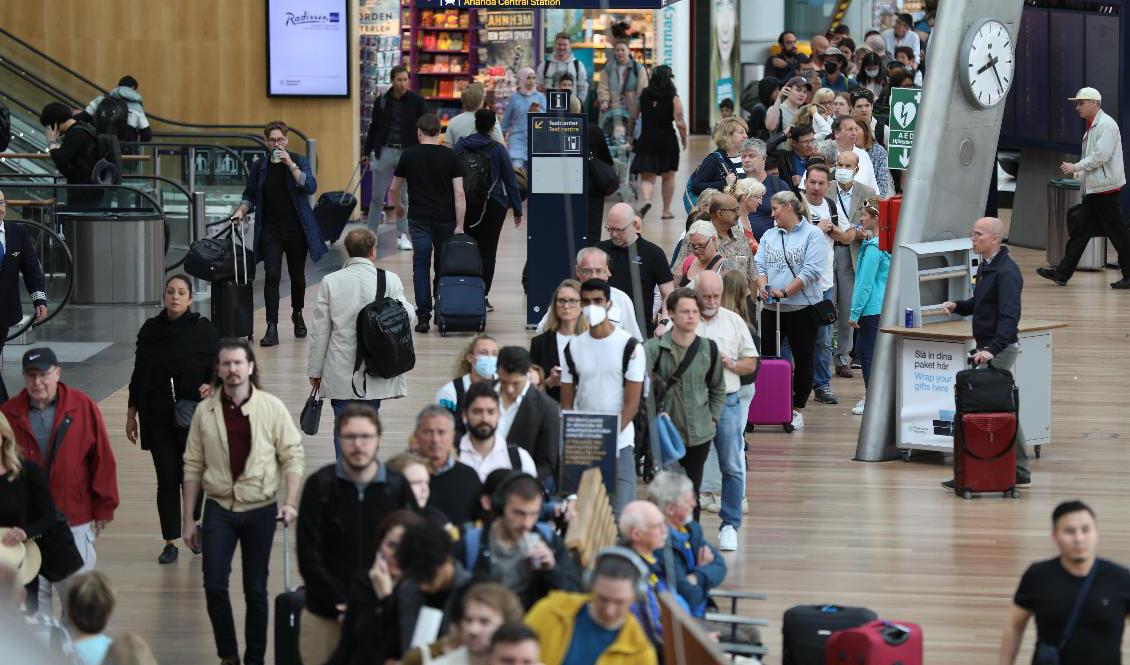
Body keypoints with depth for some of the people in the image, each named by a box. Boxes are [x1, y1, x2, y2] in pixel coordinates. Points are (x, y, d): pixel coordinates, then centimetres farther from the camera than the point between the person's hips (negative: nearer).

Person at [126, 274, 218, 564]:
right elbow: (139, 373, 10)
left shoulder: (204, 330, -3)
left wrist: (211, 386, -22)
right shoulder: (150, 330, 4)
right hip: (157, 418, 1)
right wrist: (131, 414, 11)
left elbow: (218, 368, 1)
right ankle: (171, 542, 7)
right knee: (166, 477, 0)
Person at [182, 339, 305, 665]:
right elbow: (193, 466, 4)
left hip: (260, 509, -1)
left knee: (256, 590, 7)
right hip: (219, 508, 1)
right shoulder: (205, 411, 0)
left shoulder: (272, 408, -5)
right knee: (214, 587, -5)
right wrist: (188, 519, 4)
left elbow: (292, 455, -2)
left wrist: (290, 501, -15)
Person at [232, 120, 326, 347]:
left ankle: (298, 315, 38)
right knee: (272, 276, -13)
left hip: (297, 230, 0)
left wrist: (290, 164, -22)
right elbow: (250, 195, 15)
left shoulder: (299, 162, -1)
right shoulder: (260, 167, 5)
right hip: (270, 232, 0)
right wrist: (242, 210, -4)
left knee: (297, 276, 12)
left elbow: (310, 187, -17)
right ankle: (272, 329, -15)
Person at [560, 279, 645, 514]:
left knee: (620, 511, -8)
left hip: (619, 443, -3)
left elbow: (632, 404, -6)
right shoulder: (573, 347, 8)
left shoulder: (629, 346, -3)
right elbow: (567, 403, 9)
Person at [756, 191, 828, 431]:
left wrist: (785, 291, -18)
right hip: (771, 308, 5)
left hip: (801, 307, -5)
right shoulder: (769, 236, 15)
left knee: (803, 359, 2)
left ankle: (797, 409, 11)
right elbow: (759, 265, 8)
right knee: (767, 357, 3)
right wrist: (763, 287, -13)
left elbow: (811, 270, -13)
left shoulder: (812, 234, -3)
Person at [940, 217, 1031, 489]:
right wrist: (958, 306, 6)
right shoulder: (986, 266, 12)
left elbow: (1010, 316, -26)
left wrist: (992, 349, -36)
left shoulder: (1006, 272, -18)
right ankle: (1019, 473, 17)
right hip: (988, 346, 10)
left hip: (1000, 349, -10)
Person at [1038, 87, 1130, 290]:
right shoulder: (1092, 127, 17)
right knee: (1080, 231, 9)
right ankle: (1062, 273, 10)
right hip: (1094, 189, 10)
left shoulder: (1106, 125, -14)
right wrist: (1080, 173, 11)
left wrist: (1076, 167, -15)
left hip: (1106, 188, -10)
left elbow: (1100, 155, -22)